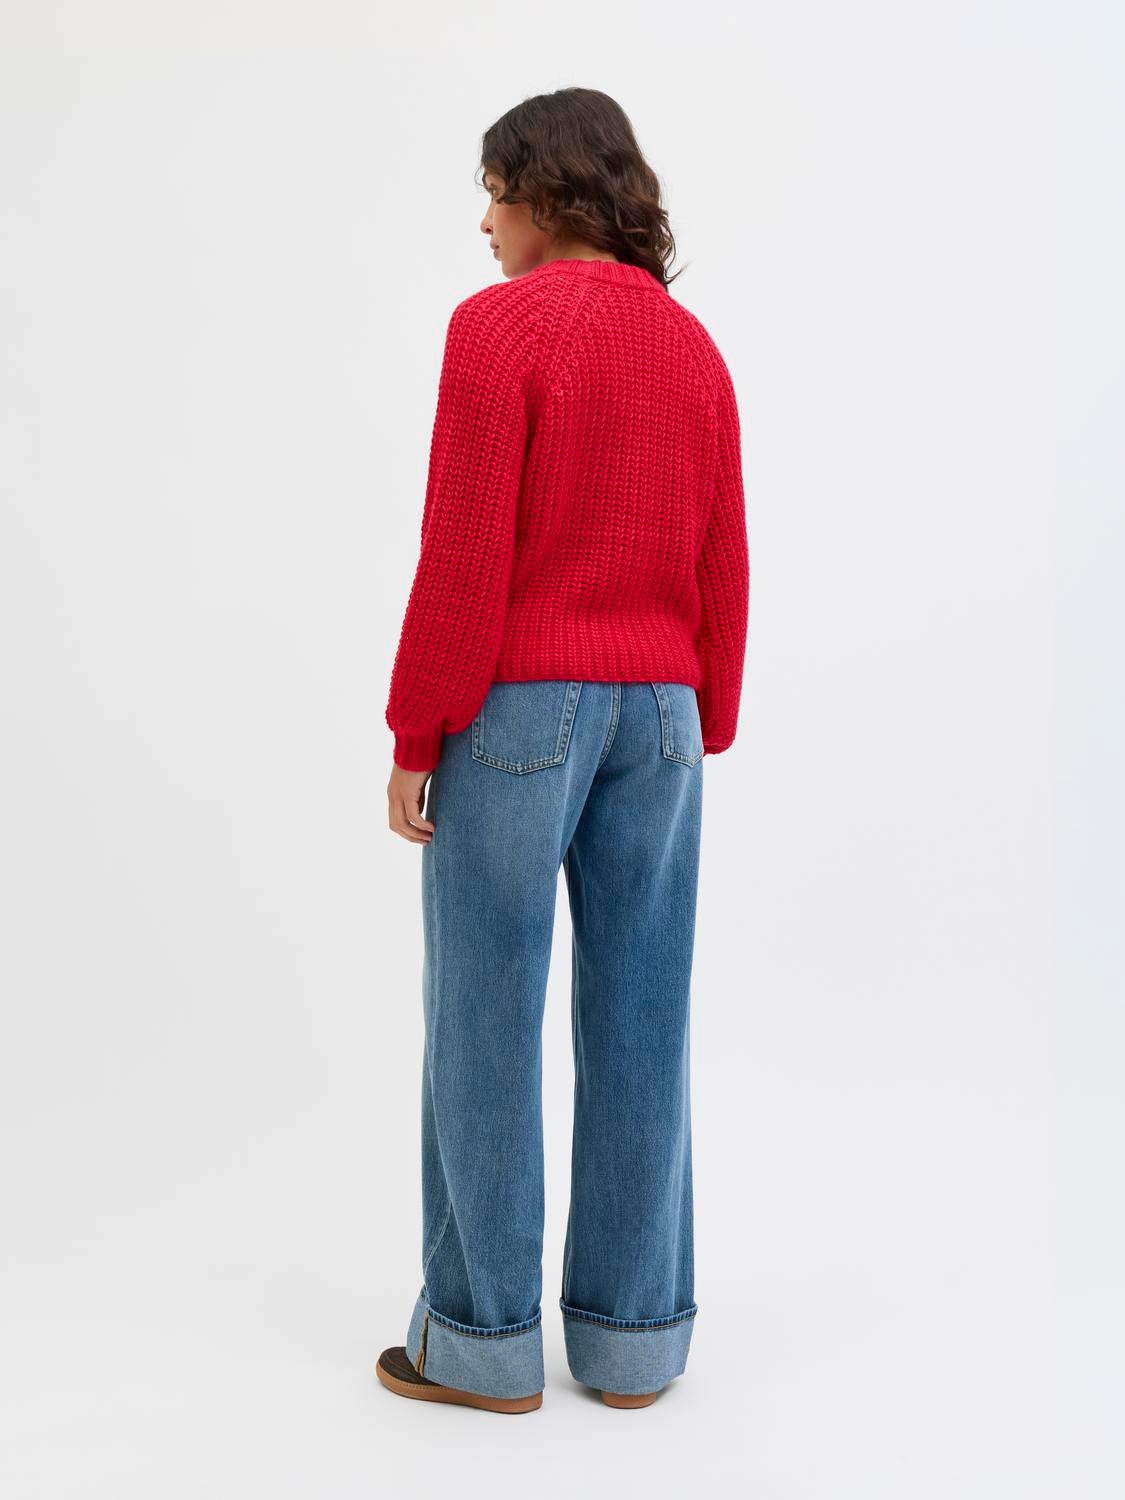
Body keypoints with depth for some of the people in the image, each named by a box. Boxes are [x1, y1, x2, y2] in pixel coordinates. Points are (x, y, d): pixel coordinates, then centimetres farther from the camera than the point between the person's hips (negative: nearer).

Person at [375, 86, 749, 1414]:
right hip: (652, 710, 6)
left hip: (516, 706, -6)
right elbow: (722, 564, 10)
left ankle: (484, 1337, 11)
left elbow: (464, 550, -14)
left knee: (483, 1021, 3)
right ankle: (631, 1336, 15)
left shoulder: (498, 324, -9)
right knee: (637, 1020, 8)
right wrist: (704, 733, 16)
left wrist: (414, 734, -9)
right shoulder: (693, 346, 10)